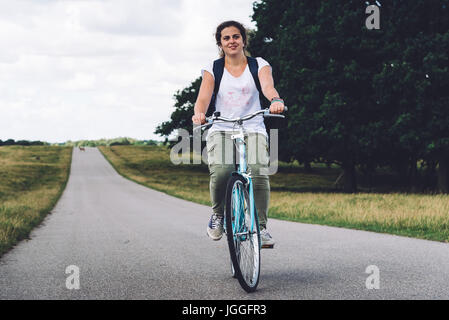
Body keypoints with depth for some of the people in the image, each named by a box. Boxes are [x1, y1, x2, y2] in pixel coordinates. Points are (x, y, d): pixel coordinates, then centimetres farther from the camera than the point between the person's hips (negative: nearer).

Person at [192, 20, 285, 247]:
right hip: (221, 130, 0)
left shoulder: (258, 65, 9)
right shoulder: (213, 69, 10)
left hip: (253, 130, 0)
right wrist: (199, 114, -30)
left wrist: (275, 100, -37)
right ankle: (218, 214, 1)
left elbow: (267, 86, -12)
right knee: (221, 172, -28)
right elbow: (203, 96, -6)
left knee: (258, 173, -28)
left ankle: (261, 227, -17)